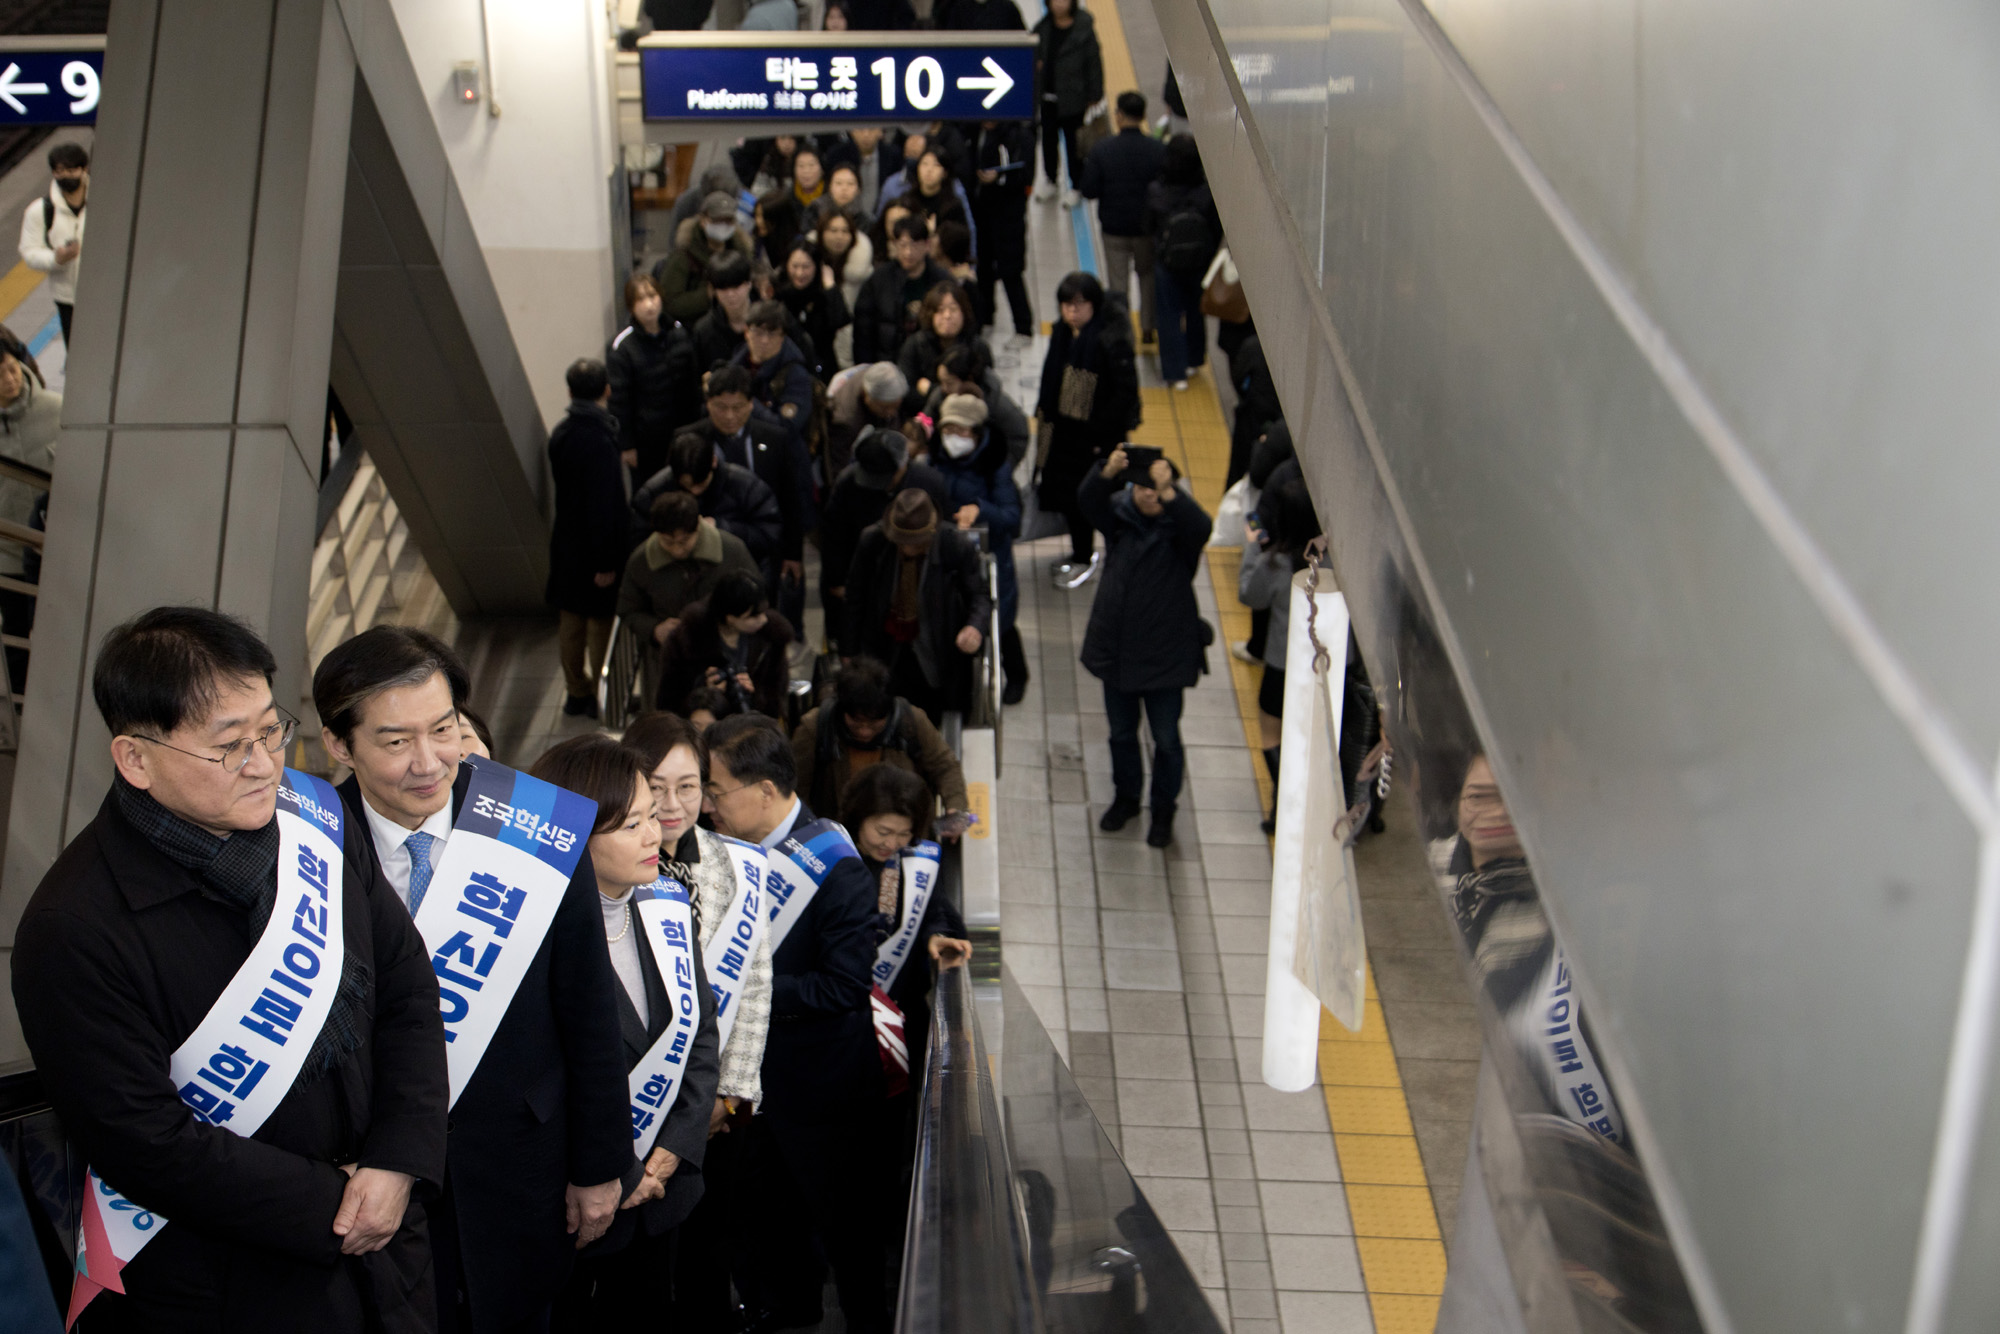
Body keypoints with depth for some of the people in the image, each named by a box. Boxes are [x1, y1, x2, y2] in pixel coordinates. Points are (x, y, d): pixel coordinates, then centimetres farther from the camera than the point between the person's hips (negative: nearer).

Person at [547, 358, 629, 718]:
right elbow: (603, 505, -25)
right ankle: (604, 699, 17)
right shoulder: (599, 440, -26)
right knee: (602, 624, 6)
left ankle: (577, 693, 32)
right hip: (595, 549, -8)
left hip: (566, 543, 8)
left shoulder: (560, 433, -1)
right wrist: (605, 561, -19)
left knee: (571, 620, 18)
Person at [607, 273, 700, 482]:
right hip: (646, 439, -4)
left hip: (682, 432, 4)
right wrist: (627, 445, -10)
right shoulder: (621, 347, -14)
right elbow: (619, 400, -11)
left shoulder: (679, 333, 0)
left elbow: (694, 382, 12)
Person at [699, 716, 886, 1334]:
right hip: (755, 1069, 8)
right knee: (772, 1198, 25)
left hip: (819, 1080, -7)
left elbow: (846, 985, -27)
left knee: (840, 1212, 10)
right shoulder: (732, 845, -1)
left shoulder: (836, 871, -25)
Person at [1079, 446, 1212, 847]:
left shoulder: (1179, 524, -12)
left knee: (1166, 738, 9)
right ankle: (1125, 797, 42)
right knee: (1121, 733, 20)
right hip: (1116, 647, 3)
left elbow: (1200, 527, -35)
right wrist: (1107, 473, -43)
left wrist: (1168, 492, -50)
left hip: (1165, 653, -3)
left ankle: (1164, 810, 29)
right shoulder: (1118, 514, -4)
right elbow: (1087, 498, -23)